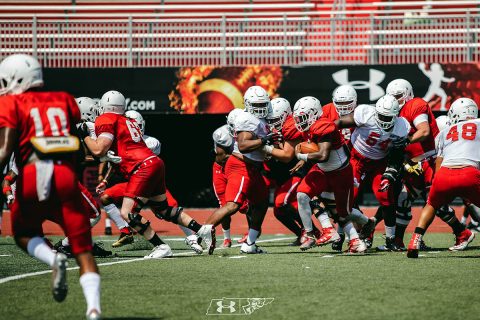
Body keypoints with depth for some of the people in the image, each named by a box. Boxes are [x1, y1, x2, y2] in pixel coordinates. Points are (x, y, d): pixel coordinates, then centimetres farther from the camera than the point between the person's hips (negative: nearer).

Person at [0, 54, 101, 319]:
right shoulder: (64, 100, 22)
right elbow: (81, 146, 18)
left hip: (33, 176, -3)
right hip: (66, 176, 3)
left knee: (24, 234, 23)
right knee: (83, 250, 3)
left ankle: (53, 259, -9)